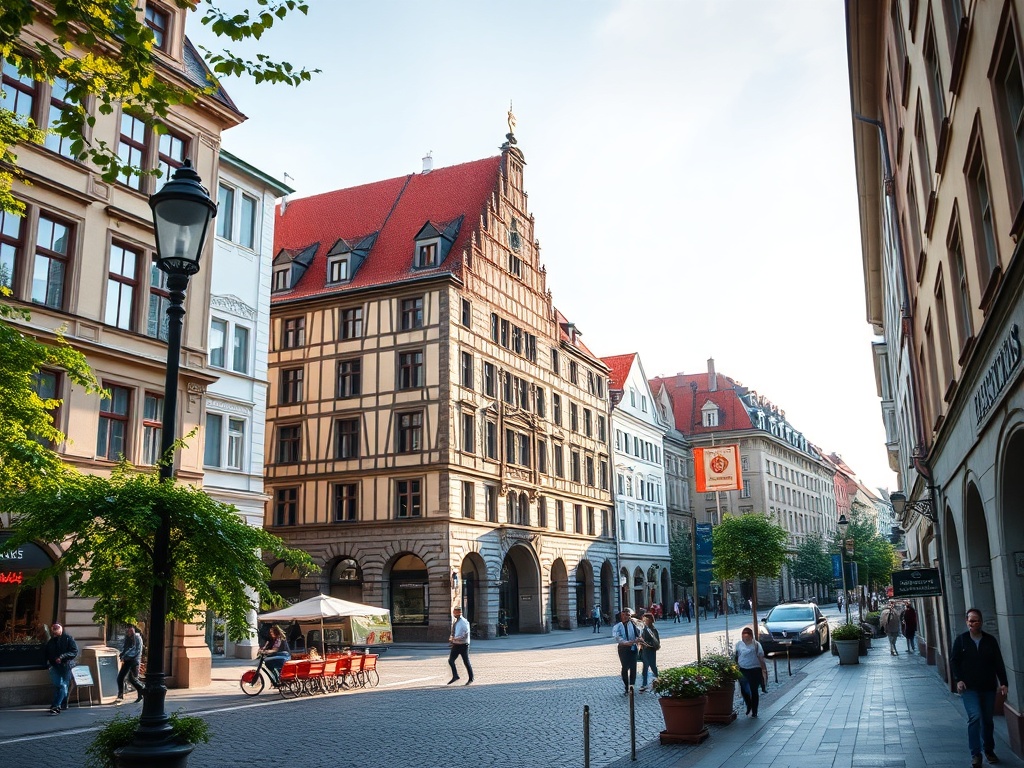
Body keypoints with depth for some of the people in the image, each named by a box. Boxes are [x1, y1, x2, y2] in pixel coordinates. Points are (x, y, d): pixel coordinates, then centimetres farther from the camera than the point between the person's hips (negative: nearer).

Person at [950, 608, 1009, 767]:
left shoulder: (990, 640, 3)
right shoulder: (961, 640, -1)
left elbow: (998, 663, 5)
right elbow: (953, 661, 0)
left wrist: (1003, 682, -3)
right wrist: (958, 680, -11)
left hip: (988, 687, 2)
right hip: (969, 688, -2)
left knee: (987, 719, 12)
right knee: (975, 717, -15)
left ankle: (989, 750, 30)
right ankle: (975, 754, -8)